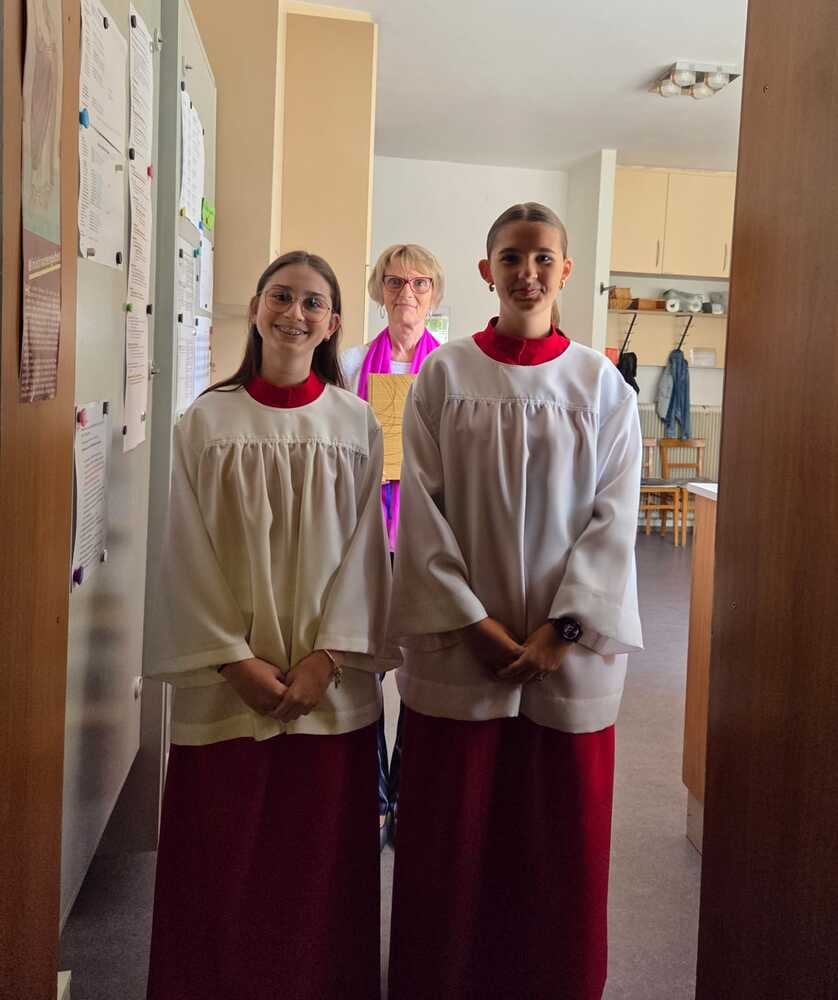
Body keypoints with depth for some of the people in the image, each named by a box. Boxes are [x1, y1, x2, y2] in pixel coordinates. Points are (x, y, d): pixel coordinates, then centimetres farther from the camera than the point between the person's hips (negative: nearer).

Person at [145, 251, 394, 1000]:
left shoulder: (356, 423, 2)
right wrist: (236, 658, -9)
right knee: (222, 860, 8)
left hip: (330, 682, 0)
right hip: (226, 680, 0)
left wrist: (329, 655, -9)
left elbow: (365, 547, 0)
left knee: (320, 861, 8)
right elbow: (190, 552, -2)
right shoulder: (206, 420, 0)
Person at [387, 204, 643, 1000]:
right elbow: (422, 509, -3)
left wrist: (563, 628, -10)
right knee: (448, 837, 9)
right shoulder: (443, 375, 1)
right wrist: (471, 619, -10)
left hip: (570, 651, 1)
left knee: (562, 839, 9)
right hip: (458, 646, 0)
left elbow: (614, 516, -1)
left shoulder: (602, 385, 3)